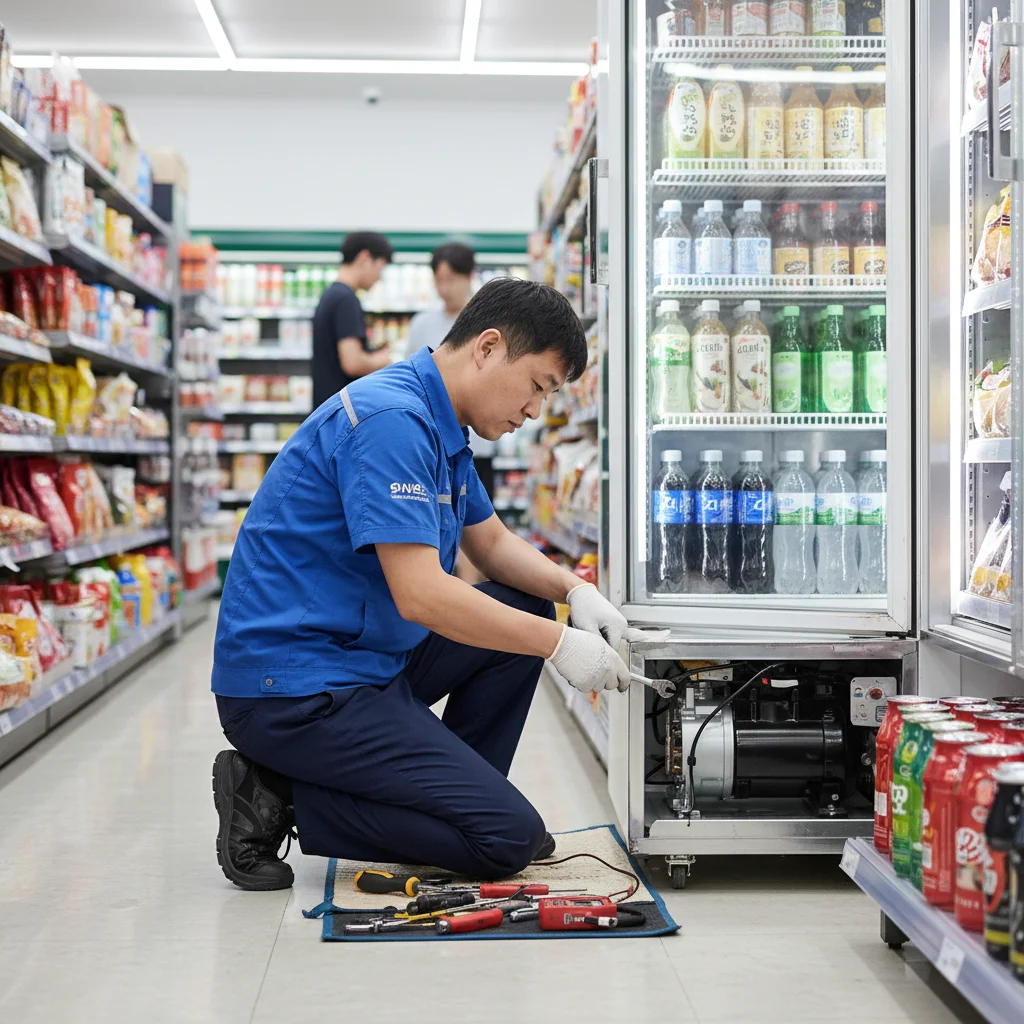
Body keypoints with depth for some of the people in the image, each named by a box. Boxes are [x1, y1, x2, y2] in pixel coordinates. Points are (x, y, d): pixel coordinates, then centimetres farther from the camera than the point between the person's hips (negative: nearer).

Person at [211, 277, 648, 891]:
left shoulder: (442, 427, 12)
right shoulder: (391, 420, -20)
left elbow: (492, 543, 23)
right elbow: (420, 594, -26)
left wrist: (575, 591, 4)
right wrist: (559, 645, -17)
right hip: (295, 689, -10)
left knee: (525, 611, 11)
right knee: (509, 839, -13)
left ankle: (461, 797, 13)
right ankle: (285, 800, -7)